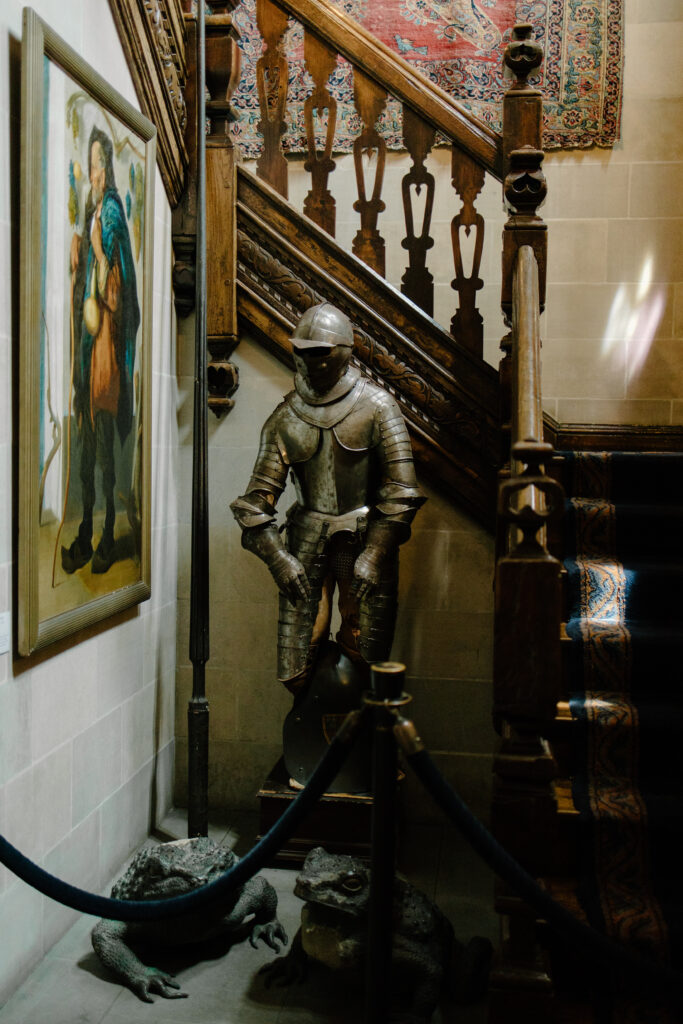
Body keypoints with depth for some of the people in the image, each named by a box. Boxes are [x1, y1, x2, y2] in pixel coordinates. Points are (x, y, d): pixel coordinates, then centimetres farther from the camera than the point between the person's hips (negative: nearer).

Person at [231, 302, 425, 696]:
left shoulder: (376, 406, -3)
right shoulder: (285, 418, 5)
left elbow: (401, 490, -7)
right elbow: (258, 497, 4)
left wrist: (373, 556, -13)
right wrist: (280, 559, -8)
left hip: (366, 539, -2)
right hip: (307, 541, 2)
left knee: (366, 660, 1)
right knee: (296, 673, 0)